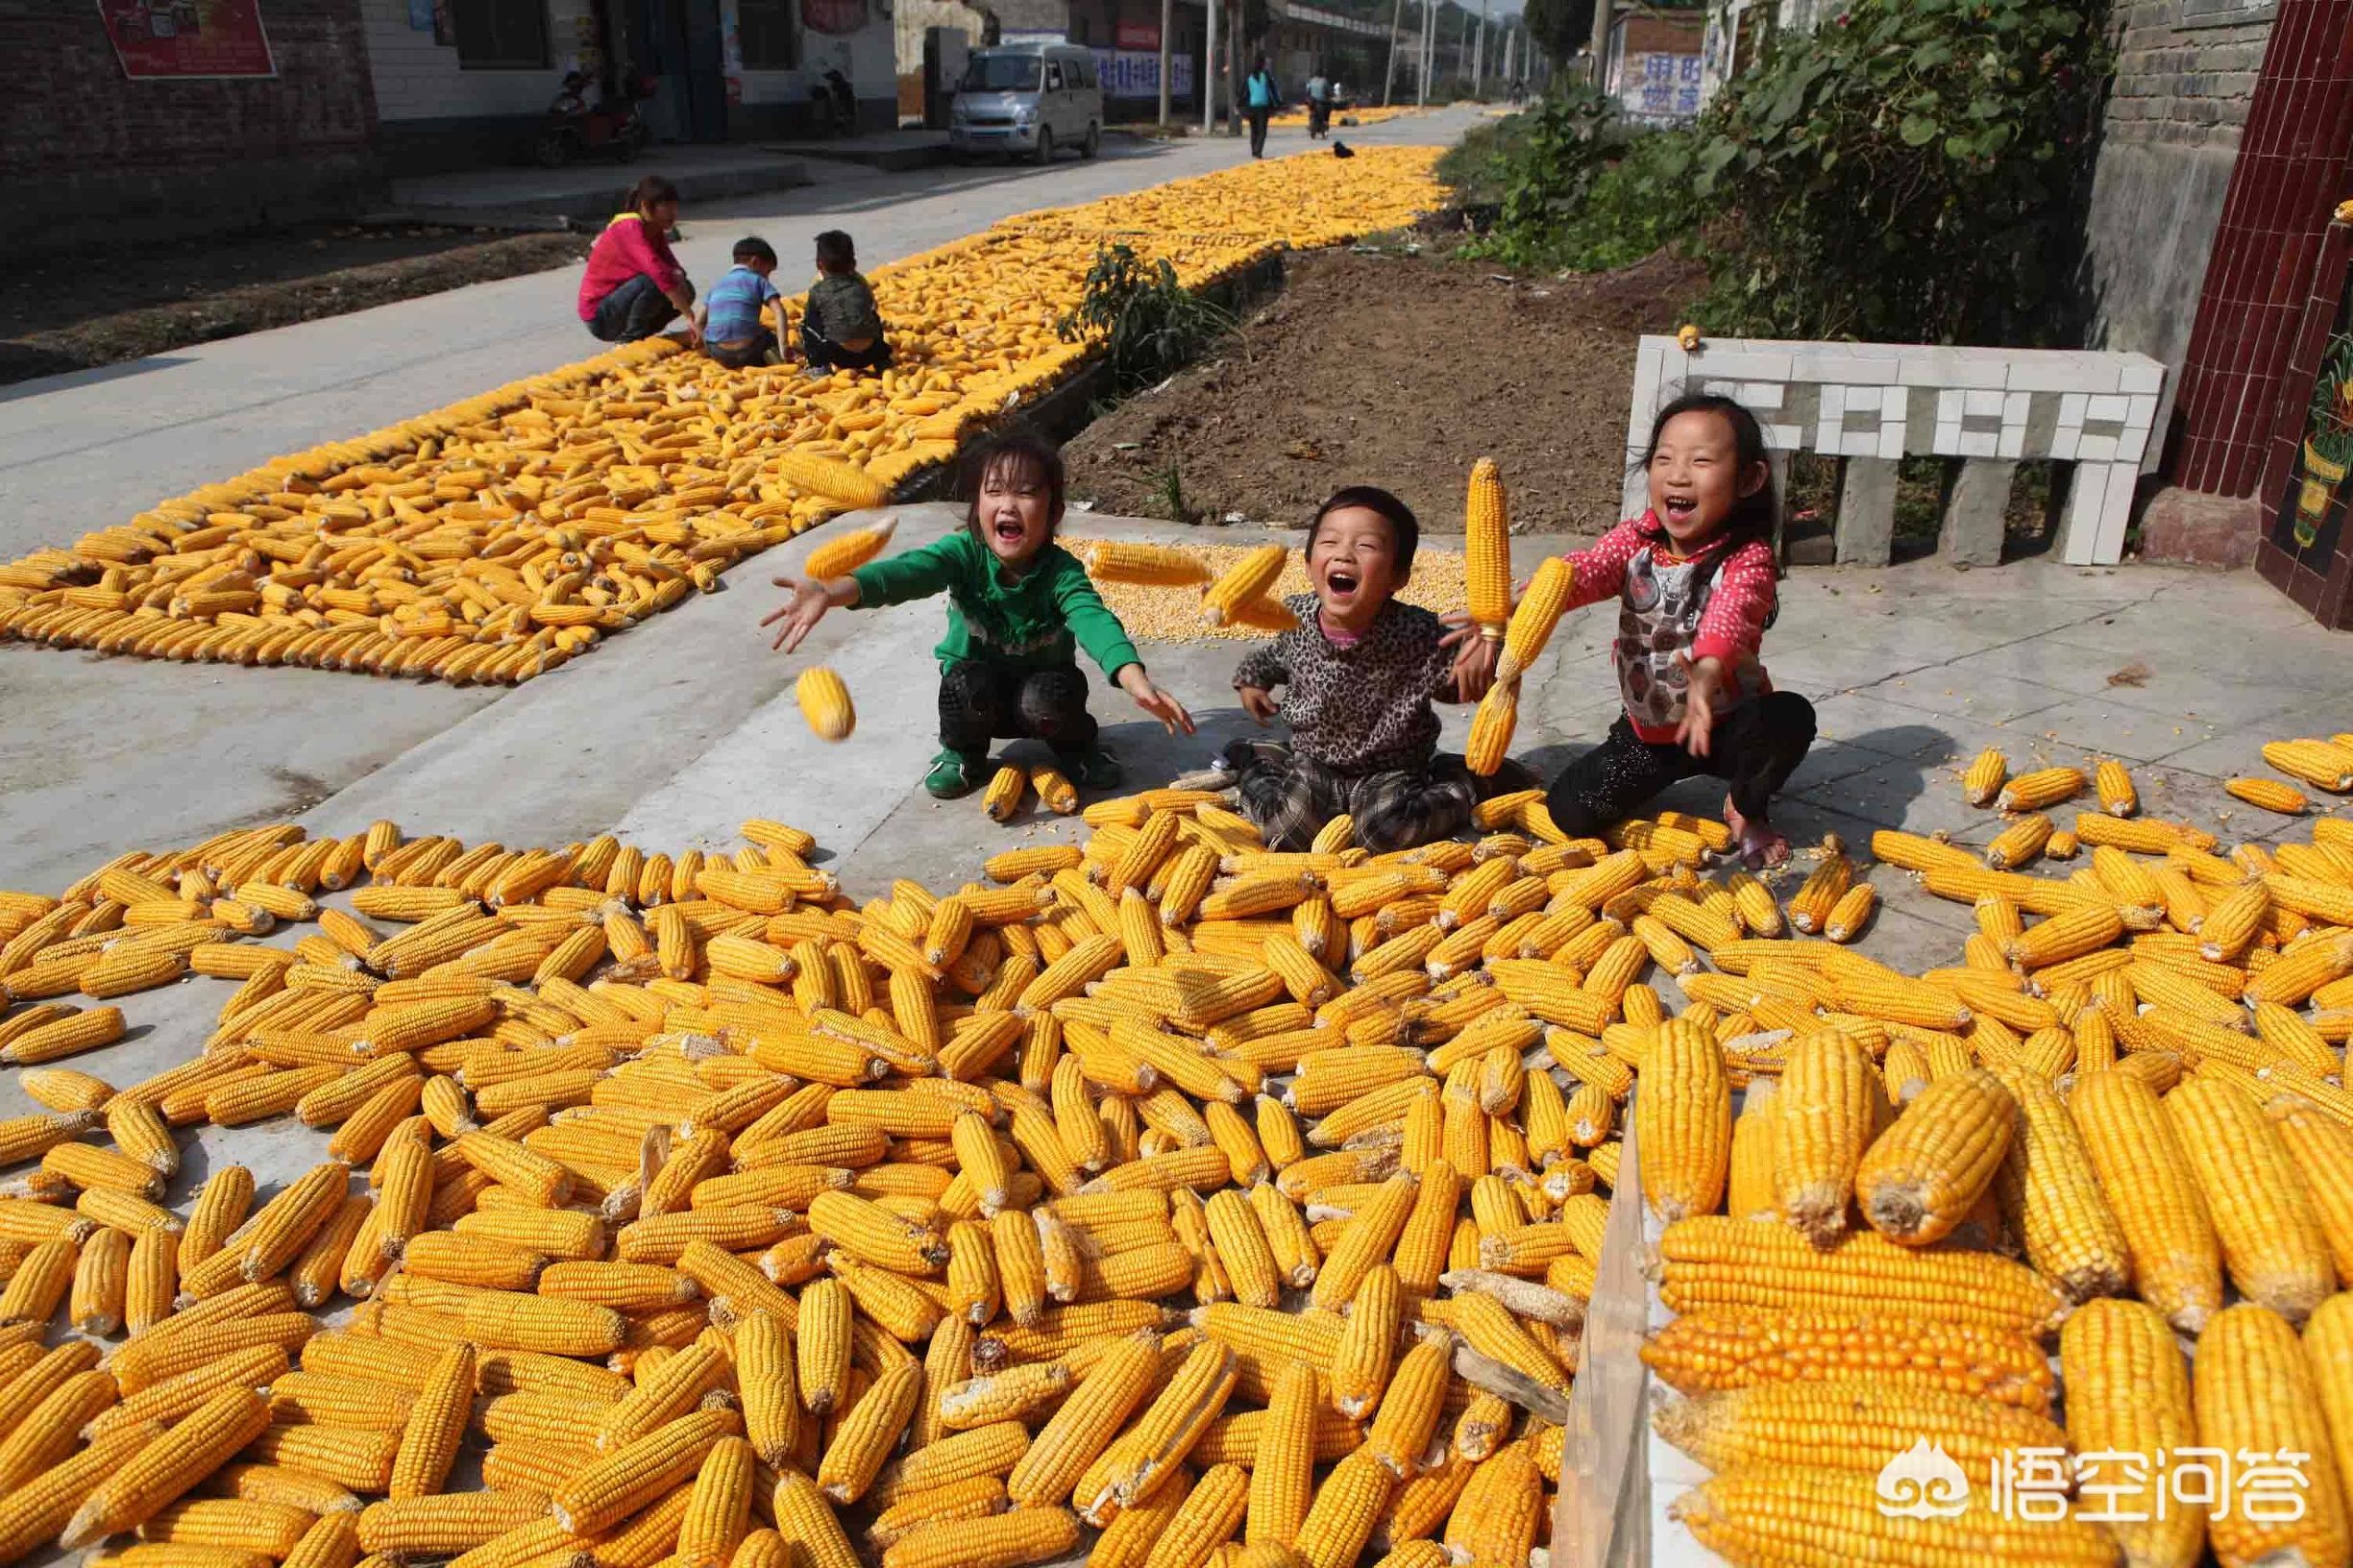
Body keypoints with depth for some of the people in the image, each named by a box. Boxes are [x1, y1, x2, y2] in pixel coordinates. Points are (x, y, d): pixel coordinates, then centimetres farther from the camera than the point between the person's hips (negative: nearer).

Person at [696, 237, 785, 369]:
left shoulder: (717, 284, 22)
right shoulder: (758, 280, 9)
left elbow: (698, 322, 16)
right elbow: (779, 310, -6)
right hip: (748, 352, -4)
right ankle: (771, 356, -7)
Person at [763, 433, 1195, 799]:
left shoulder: (1060, 570, -26)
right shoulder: (965, 553, -24)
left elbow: (1093, 619, -44)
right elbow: (906, 571, -42)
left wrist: (1136, 681, -65)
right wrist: (834, 592, -63)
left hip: (1041, 684, -1)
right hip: (980, 697, 1)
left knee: (1050, 698, -33)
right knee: (967, 682, -32)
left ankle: (1075, 744, 3)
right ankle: (963, 753, 1)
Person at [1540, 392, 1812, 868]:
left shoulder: (1746, 559, -21)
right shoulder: (1635, 541, -9)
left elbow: (1729, 614, -43)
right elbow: (1582, 571, -28)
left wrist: (1708, 669, -66)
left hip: (1728, 725, -3)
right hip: (1647, 730, 3)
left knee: (1791, 718, -33)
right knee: (1570, 811, -9)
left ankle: (1746, 809, 0)